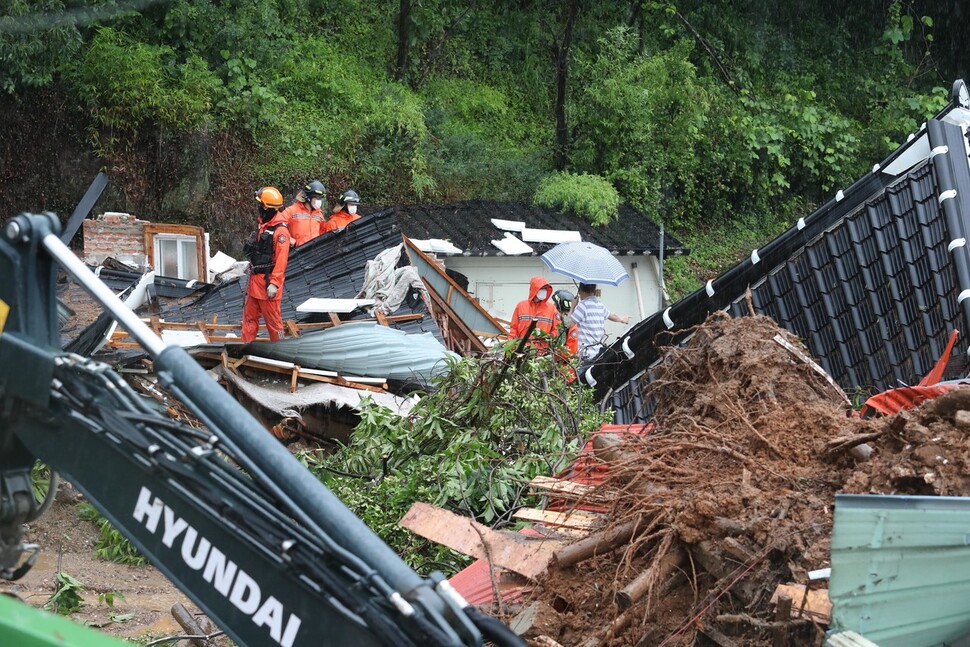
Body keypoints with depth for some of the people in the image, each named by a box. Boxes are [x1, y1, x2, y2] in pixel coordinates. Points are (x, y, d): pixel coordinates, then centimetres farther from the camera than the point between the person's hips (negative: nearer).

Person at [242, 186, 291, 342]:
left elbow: (281, 260, -21)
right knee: (249, 317, 12)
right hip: (255, 280, 9)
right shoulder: (263, 225, 12)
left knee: (273, 319, 1)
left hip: (267, 281, -9)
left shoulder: (280, 230, -17)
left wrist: (274, 283, -24)